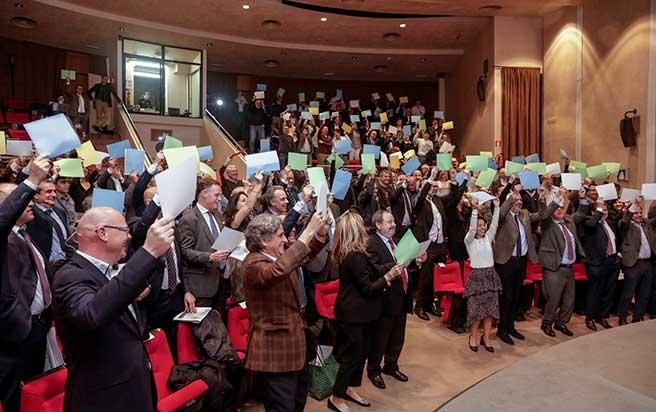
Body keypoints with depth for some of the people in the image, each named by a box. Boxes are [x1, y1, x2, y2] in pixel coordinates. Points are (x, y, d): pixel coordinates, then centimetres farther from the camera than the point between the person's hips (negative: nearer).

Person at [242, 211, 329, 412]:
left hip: (291, 344, 10)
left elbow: (305, 255, 23)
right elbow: (277, 271, -44)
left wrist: (320, 233, 2)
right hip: (274, 350, -10)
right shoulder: (254, 263, -22)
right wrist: (308, 231, -42)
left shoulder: (278, 256, 6)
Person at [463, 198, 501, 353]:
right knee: (476, 308, -2)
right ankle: (473, 336, 17)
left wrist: (496, 207, -9)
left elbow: (494, 224, -1)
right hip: (477, 275, -5)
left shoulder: (488, 238, 10)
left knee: (490, 308, 6)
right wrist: (474, 209, -27)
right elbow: (472, 228, -20)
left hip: (490, 275, 5)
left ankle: (485, 337, 19)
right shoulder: (469, 240, -3)